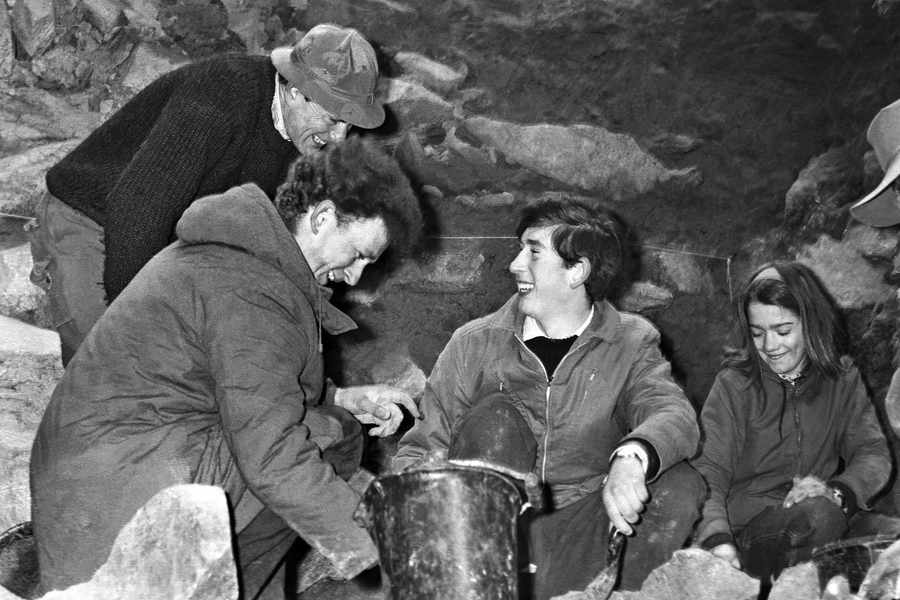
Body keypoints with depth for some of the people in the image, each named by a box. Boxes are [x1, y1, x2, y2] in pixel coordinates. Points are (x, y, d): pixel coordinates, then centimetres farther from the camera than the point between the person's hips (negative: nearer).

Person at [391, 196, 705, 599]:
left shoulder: (630, 343, 1)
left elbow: (674, 414, -19)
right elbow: (420, 449, 0)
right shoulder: (477, 343, 1)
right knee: (496, 417, -22)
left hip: (577, 536, 0)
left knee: (680, 486, -21)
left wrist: (631, 457, -43)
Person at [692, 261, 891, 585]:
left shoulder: (840, 378, 7)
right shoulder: (733, 384, -2)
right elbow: (708, 470, -11)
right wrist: (717, 540, -30)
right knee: (817, 514, -32)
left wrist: (837, 491, -22)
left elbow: (873, 453, 1)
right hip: (747, 520, -3)